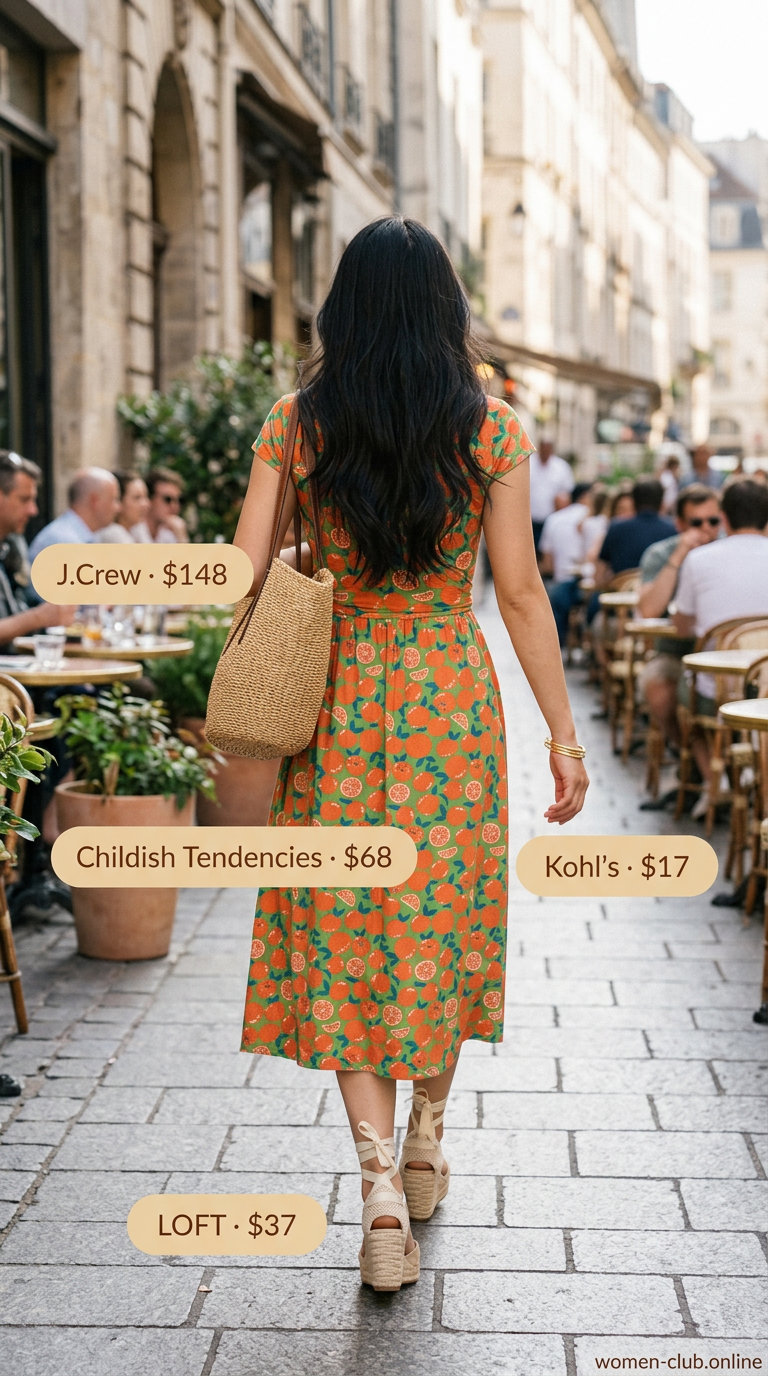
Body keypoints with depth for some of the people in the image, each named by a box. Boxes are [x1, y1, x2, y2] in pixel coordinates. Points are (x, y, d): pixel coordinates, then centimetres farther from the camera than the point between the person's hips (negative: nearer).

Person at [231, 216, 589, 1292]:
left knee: (340, 935, 7)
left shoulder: (296, 424, -1)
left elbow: (241, 578, -5)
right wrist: (563, 734, 1)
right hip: (453, 697, 0)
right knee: (442, 920, 16)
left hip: (334, 696, 0)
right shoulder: (490, 429, -3)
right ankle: (427, 1137, 31)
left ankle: (381, 1178, -4)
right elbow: (521, 594, -5)